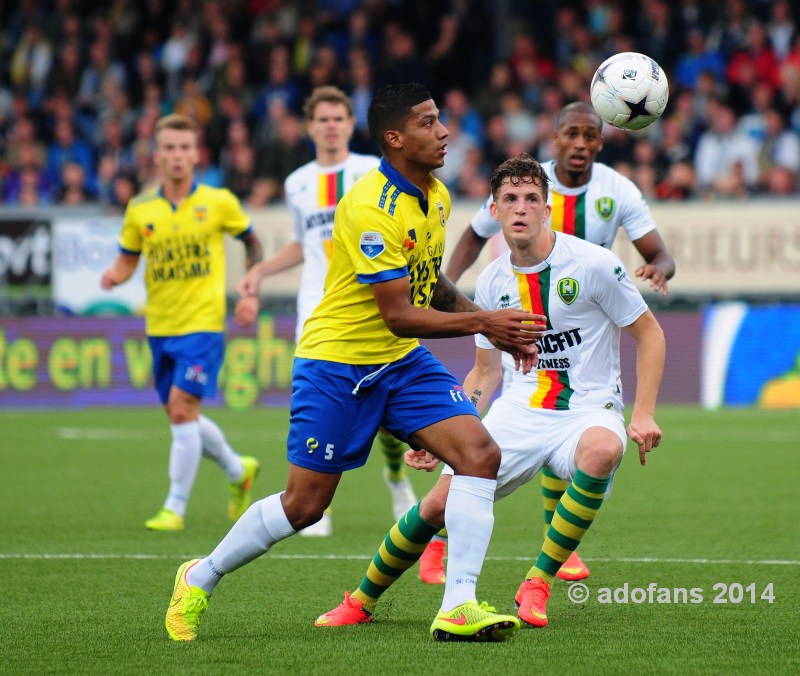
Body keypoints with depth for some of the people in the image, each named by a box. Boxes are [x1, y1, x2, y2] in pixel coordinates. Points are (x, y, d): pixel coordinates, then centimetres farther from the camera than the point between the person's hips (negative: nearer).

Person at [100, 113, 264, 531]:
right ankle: (238, 471, 38)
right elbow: (127, 259, 10)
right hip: (160, 325, 5)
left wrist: (252, 294, 2)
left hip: (203, 323, -5)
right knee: (179, 416, 12)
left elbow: (251, 241, 10)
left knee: (182, 408, -15)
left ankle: (175, 508, -7)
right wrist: (114, 276, -12)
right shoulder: (140, 209, 1)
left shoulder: (218, 202, -5)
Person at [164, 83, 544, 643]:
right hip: (338, 361, -7)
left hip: (403, 363, 8)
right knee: (305, 504, -1)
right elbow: (399, 315, -25)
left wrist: (499, 332, 8)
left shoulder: (436, 196, 5)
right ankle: (200, 580, 23)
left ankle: (458, 608, -15)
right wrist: (484, 321, -28)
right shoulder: (370, 209, -24)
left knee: (480, 453, -13)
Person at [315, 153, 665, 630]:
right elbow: (486, 372, 17)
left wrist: (643, 415, -13)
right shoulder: (493, 282, 5)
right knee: (442, 502, -12)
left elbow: (649, 334, -2)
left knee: (602, 449, -40)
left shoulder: (593, 264, -10)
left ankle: (538, 585, -24)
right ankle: (362, 601, 12)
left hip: (588, 409, -3)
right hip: (520, 409, 4)